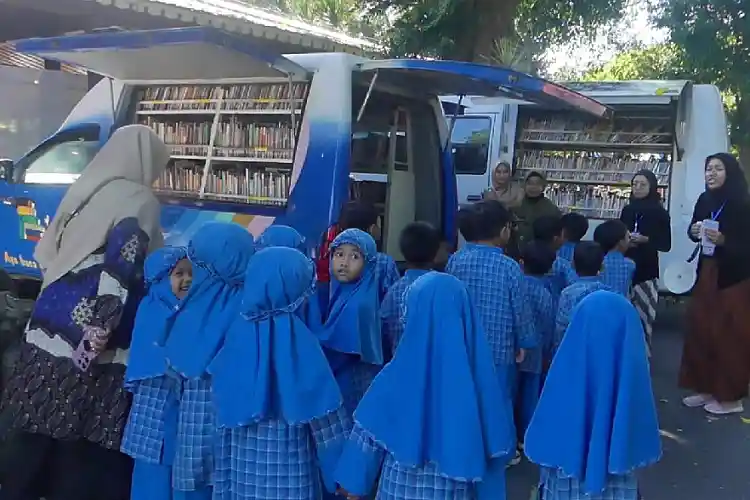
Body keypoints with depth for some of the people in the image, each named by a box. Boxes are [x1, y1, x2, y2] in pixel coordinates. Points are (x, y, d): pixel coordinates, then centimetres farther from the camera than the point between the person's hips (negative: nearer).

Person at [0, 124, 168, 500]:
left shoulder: (85, 190, 14)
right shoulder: (138, 202, -8)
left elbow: (45, 255, 20)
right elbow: (119, 272, -22)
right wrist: (97, 334, -24)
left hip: (48, 328, 8)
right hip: (91, 349, -7)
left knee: (36, 440, 15)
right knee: (88, 452, 4)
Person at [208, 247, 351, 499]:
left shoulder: (239, 327, -1)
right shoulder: (297, 336, -17)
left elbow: (222, 398, 7)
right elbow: (322, 407, -14)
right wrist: (343, 466, -6)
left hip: (242, 451, 6)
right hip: (287, 454, -6)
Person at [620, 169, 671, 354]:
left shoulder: (660, 213, 0)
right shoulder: (627, 210, 11)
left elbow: (666, 245, -1)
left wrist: (645, 239, -15)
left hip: (646, 269, -3)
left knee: (643, 312, -9)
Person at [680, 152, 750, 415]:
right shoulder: (704, 200, 2)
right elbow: (694, 231, 12)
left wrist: (723, 240, -28)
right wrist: (694, 231, -9)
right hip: (707, 272, 6)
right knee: (700, 330, 8)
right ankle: (706, 388, 21)